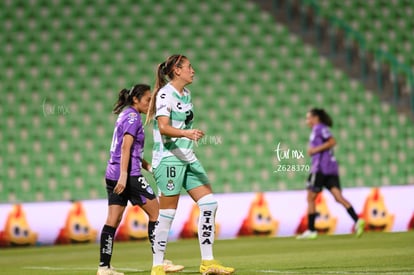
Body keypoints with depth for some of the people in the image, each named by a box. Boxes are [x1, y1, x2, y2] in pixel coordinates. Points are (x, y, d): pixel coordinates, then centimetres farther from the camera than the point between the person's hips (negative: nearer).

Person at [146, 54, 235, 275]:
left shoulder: (186, 93, 16)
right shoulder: (165, 94, -12)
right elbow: (163, 127, -24)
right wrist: (186, 133, -39)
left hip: (187, 158, 9)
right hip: (168, 159, -9)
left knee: (209, 204, 0)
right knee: (167, 213, -6)